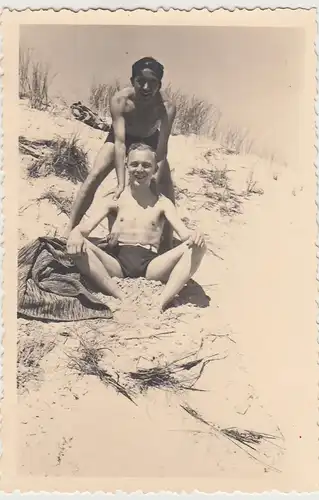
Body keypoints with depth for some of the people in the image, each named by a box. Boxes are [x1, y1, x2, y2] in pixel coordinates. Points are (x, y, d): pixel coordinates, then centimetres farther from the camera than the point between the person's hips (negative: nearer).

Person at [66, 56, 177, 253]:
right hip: (122, 136, 0)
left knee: (167, 185, -14)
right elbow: (120, 142, -40)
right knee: (95, 176, -15)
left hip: (150, 139, 1)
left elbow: (161, 151, -38)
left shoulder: (167, 107, -36)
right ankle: (69, 232, -9)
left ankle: (168, 243, -1)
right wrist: (121, 184, -49)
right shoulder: (120, 100, -35)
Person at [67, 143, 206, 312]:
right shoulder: (115, 198, 12)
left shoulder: (163, 203, 12)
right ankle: (123, 300, -35)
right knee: (77, 245, -26)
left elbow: (184, 232, 0)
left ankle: (160, 304, -36)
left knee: (197, 246, -22)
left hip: (149, 264, 0)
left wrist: (193, 236, -27)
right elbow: (85, 227, 3)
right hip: (116, 260, 0)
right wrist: (76, 235, -23)